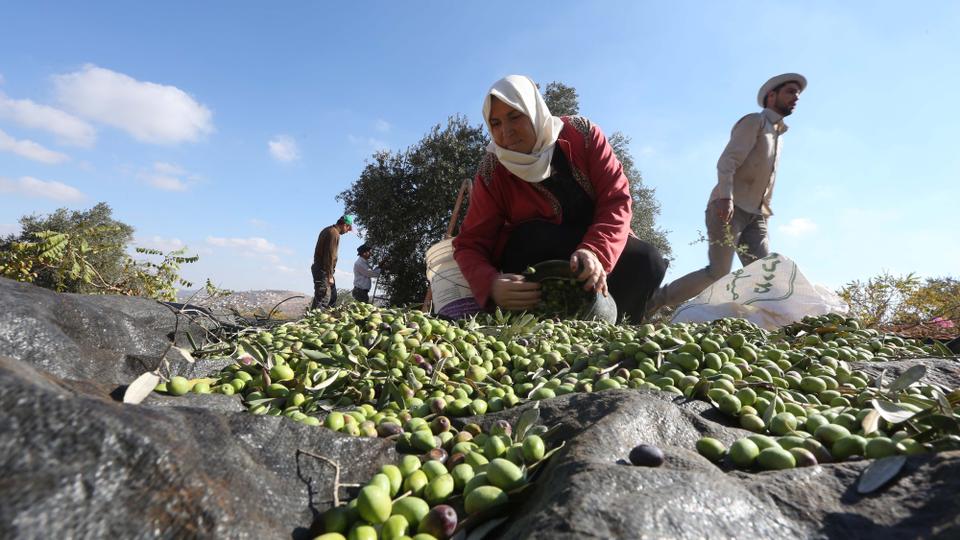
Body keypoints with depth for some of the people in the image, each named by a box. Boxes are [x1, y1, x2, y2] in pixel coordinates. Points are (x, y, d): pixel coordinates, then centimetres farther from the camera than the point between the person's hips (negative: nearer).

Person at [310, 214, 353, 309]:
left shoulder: (328, 230, 16)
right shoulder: (334, 234, -16)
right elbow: (330, 256, -22)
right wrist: (329, 276, -21)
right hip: (323, 270, -10)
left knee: (332, 296, 14)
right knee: (321, 299, -10)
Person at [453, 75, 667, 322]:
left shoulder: (581, 133, -13)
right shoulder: (492, 173, -15)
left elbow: (616, 199, -18)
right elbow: (470, 245, -18)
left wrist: (596, 252, -39)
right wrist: (491, 284, -41)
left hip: (595, 244, 2)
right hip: (531, 262, -1)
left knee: (646, 261, -25)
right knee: (532, 236, -34)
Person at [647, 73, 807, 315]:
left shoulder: (778, 135, 29)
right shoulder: (754, 121, 3)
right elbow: (727, 161, -14)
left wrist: (765, 212, 21)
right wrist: (726, 197, -29)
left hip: (756, 215, 9)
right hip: (729, 207, -9)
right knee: (718, 272, -18)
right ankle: (652, 301, -9)